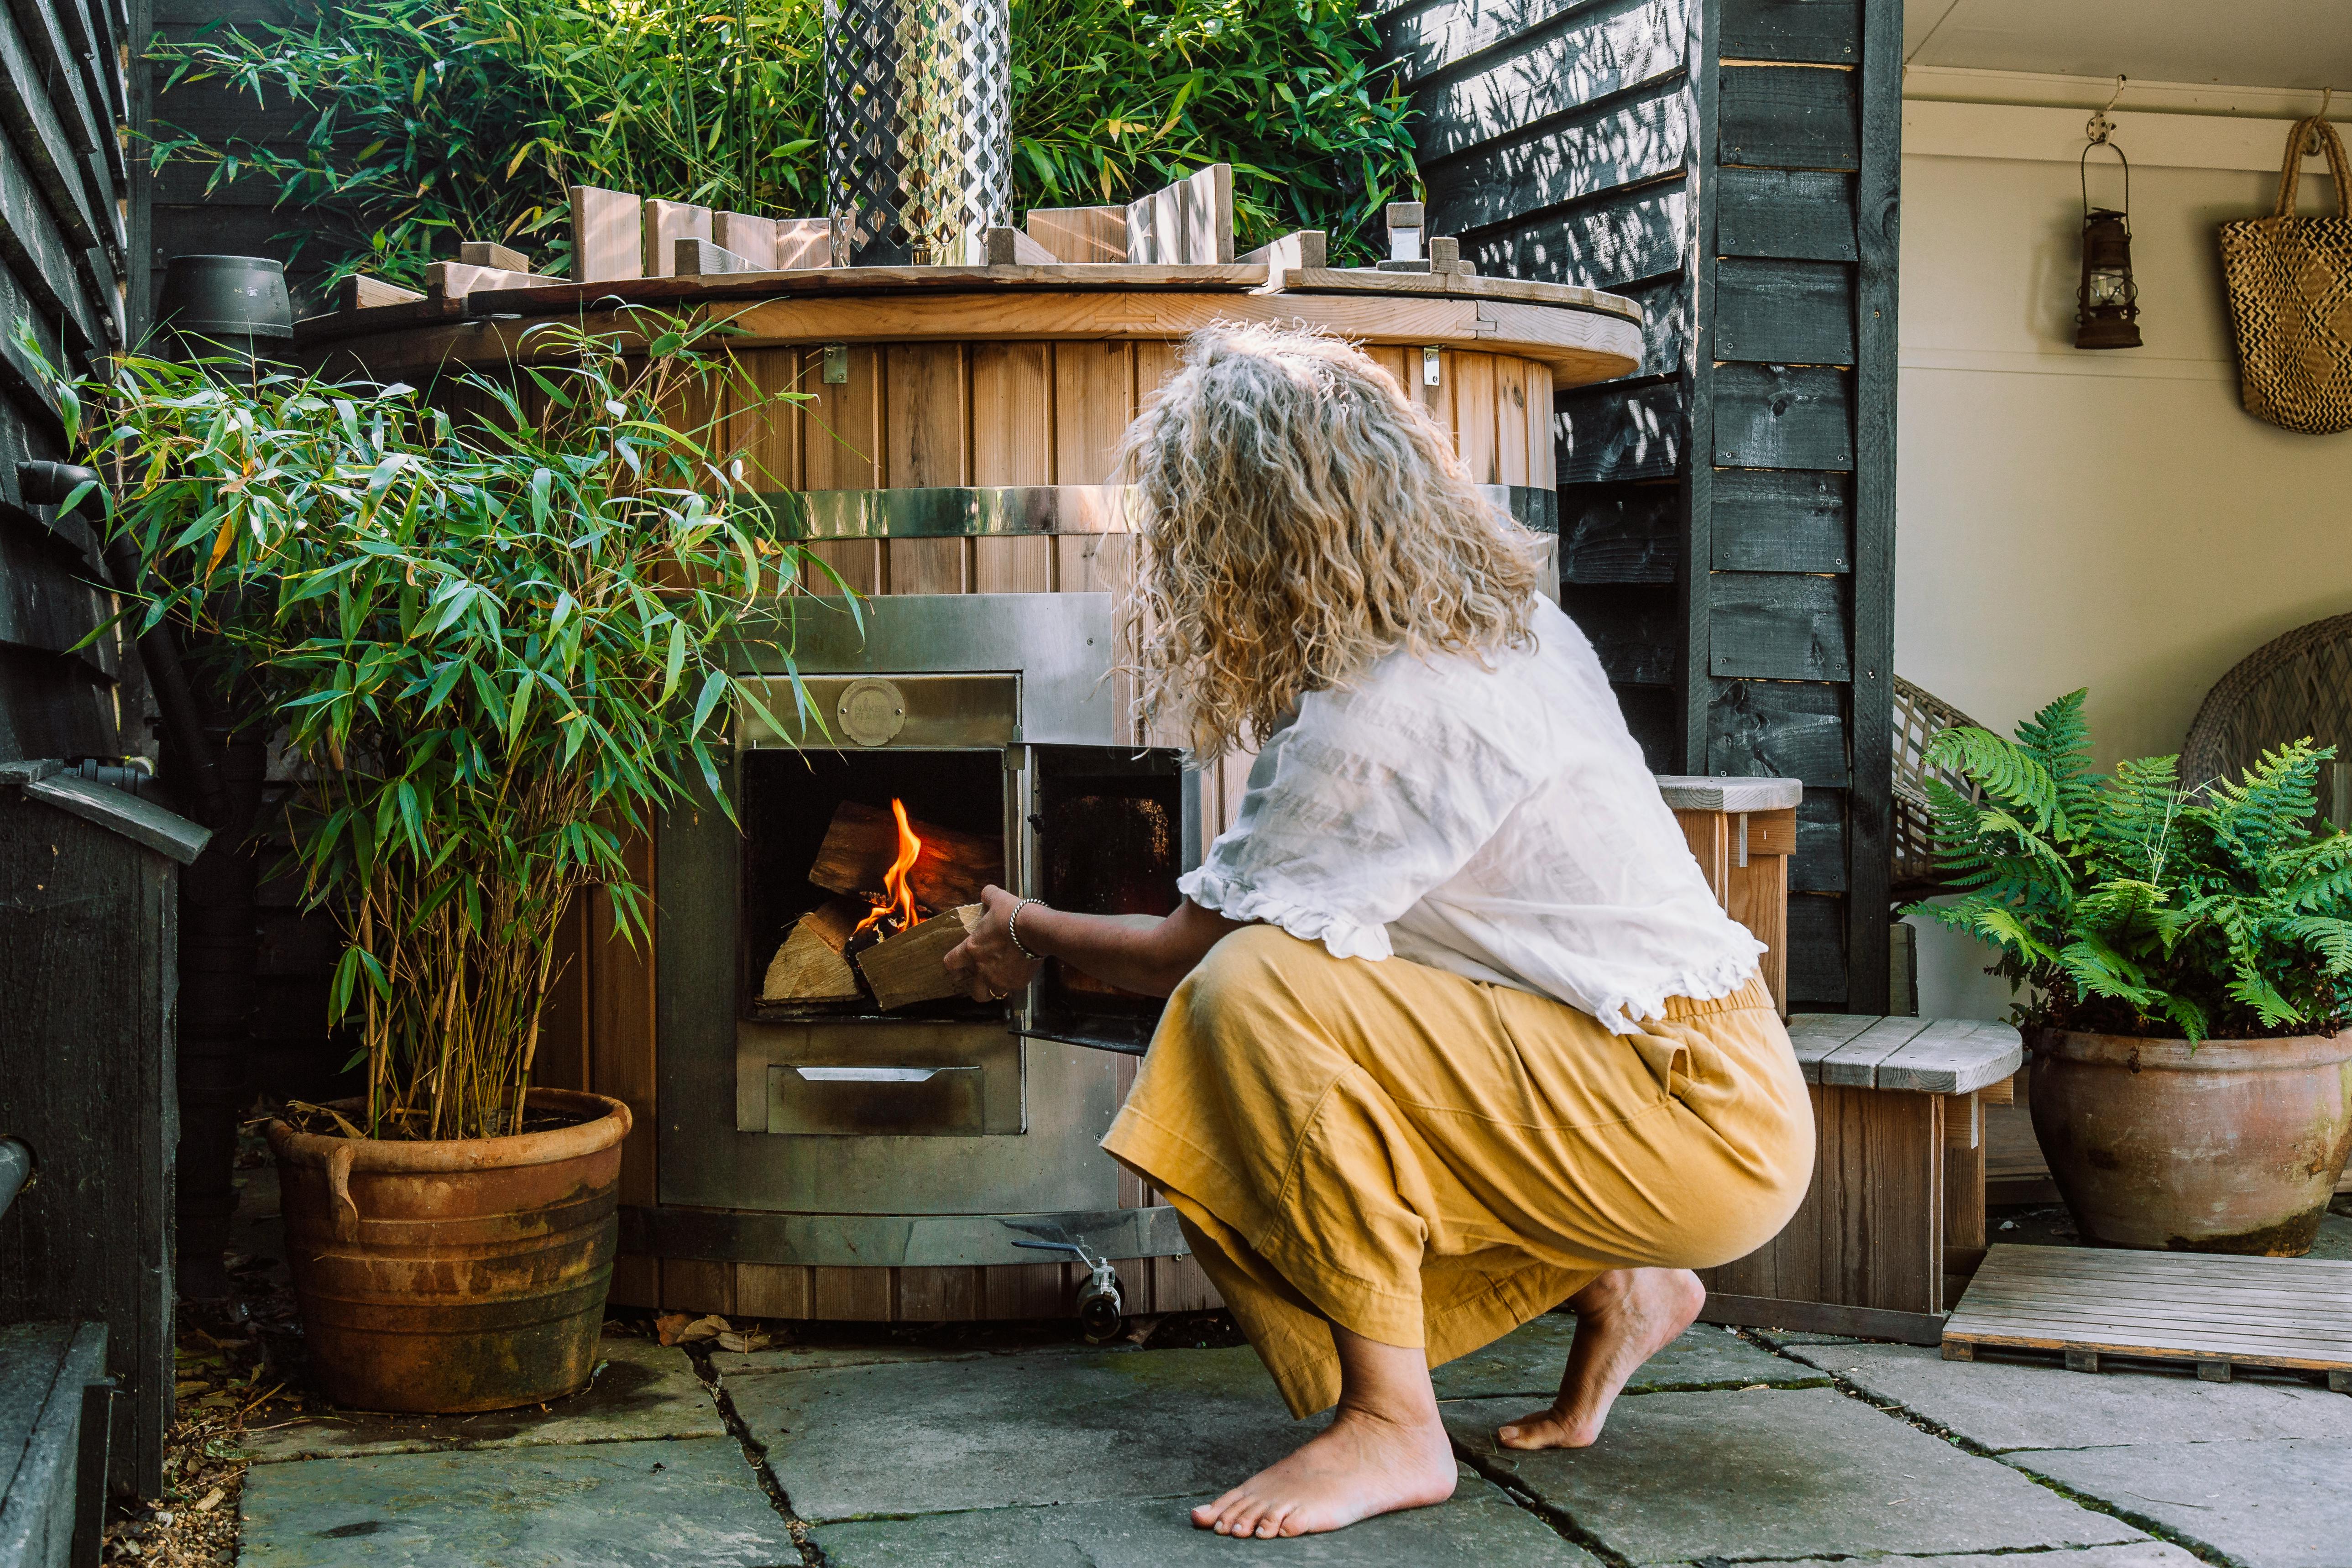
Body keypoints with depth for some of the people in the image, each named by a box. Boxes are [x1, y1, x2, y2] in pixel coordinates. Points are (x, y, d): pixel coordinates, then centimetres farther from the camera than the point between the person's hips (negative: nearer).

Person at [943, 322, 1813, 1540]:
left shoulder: (1379, 717, -21)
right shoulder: (1493, 625, 8)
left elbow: (1187, 951, -9)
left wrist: (1028, 931, 11)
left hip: (1705, 1123, -10)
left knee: (1257, 988, -24)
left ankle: (1394, 1427, -16)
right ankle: (1617, 1285, 17)